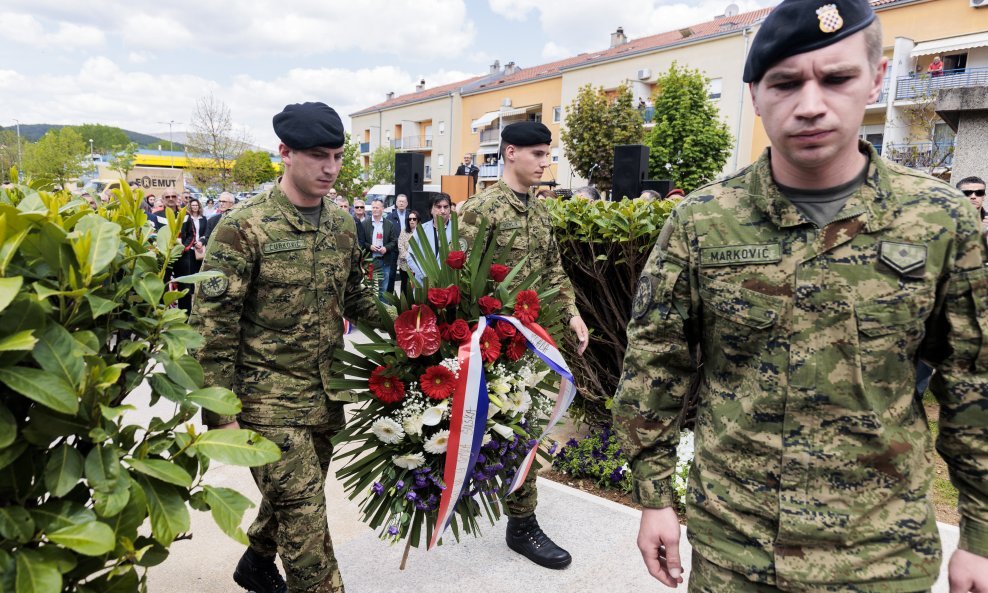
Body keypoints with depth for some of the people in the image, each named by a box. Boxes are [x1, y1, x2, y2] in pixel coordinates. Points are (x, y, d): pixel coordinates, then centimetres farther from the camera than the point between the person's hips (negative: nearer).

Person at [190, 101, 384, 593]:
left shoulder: (342, 224, 5)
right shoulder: (244, 227, -13)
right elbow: (213, 324, -12)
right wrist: (219, 414, -13)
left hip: (326, 394, 6)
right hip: (268, 398, -6)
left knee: (291, 497, 22)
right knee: (304, 511, -3)